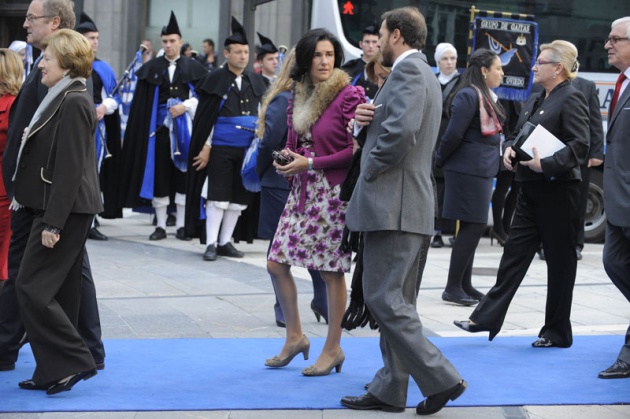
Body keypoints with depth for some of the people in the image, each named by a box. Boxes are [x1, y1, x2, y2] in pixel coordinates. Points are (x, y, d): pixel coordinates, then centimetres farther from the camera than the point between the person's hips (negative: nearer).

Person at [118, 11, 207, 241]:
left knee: (183, 173, -1)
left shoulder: (193, 67, 6)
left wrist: (186, 106, -15)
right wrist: (143, 131, -3)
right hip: (159, 125, 1)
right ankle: (160, 225, 6)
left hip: (184, 127, -1)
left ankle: (181, 224, 6)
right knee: (158, 173, 0)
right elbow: (142, 103, 5)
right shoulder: (152, 68, 8)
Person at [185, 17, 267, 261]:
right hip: (221, 147, -4)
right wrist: (206, 146, -6)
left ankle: (225, 242, 15)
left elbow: (262, 114, 14)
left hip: (247, 148, 4)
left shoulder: (256, 81, 9)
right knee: (218, 196, -4)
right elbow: (206, 117, -1)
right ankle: (211, 243, 1)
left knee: (239, 197, 6)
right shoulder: (215, 80, -2)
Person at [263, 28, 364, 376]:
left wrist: (309, 163, -14)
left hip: (333, 192, -7)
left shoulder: (349, 95, -10)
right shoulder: (298, 96, 10)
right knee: (276, 263, 6)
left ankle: (333, 348, 13)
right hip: (301, 191, 7)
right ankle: (294, 337, 22)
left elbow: (356, 149, -13)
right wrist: (287, 161, 0)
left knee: (331, 271, 0)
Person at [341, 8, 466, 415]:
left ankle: (441, 378, -10)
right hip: (413, 206, 10)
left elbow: (402, 130, -26)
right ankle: (390, 390, 16)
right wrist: (369, 119, 3)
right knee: (397, 302, 11)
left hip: (394, 203, -10)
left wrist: (371, 168, -12)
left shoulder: (407, 69, -12)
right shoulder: (425, 73, 20)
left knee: (384, 299, -10)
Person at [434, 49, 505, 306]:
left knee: (473, 228, 12)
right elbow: (454, 134, -17)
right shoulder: (468, 96, -15)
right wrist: (440, 161, -6)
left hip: (481, 171, 9)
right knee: (473, 227, -7)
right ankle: (452, 287, -3)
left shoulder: (486, 97, 16)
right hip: (468, 170, -9)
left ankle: (465, 285, 18)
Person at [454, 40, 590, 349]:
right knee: (514, 254, 7)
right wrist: (509, 149, 0)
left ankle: (557, 332, 12)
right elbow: (517, 134, 22)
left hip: (558, 192, -8)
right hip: (531, 191, 8)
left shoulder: (570, 99, -11)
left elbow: (581, 146, -20)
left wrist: (546, 164, -26)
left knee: (559, 260, 3)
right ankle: (486, 319, 7)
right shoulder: (535, 99, 15)